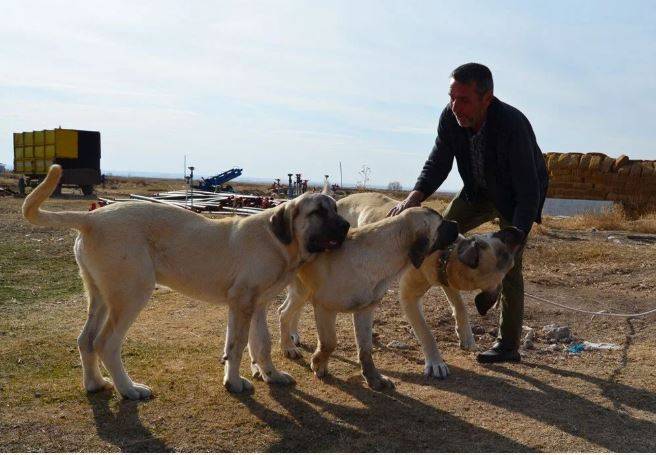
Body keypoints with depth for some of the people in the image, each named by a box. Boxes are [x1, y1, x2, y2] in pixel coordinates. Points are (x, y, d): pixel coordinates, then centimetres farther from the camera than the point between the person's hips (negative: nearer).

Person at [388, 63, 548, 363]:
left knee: (508, 267, -8)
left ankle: (508, 345, 5)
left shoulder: (513, 126, -39)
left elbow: (528, 192, -36)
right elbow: (438, 164, -14)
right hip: (480, 191, 6)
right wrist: (414, 197, -32)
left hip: (517, 196, -6)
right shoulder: (450, 117, -23)